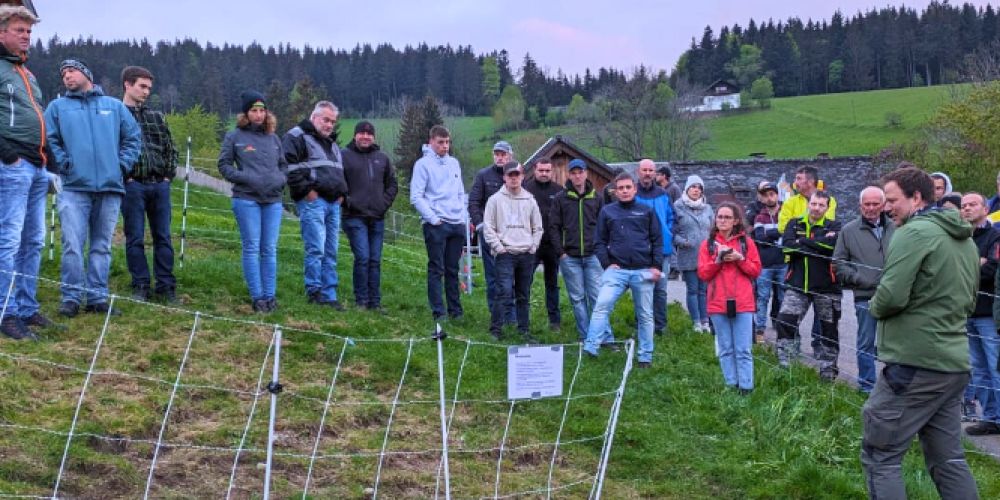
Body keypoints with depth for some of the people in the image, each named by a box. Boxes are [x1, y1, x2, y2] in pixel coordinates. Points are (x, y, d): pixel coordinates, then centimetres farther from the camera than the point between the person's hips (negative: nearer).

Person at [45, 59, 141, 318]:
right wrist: (63, 164, -7)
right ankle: (71, 298, -4)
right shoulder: (57, 107, 11)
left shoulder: (114, 106, 15)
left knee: (102, 247, 5)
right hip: (74, 188, -2)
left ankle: (97, 297, 10)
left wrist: (123, 165, 3)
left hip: (110, 188, 2)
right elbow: (48, 140, 4)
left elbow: (133, 137, 13)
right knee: (73, 246, -10)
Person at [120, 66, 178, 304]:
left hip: (160, 185, 4)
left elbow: (170, 148, 18)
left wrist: (169, 175, 6)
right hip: (133, 185, -4)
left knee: (163, 237, 6)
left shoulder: (156, 117, 17)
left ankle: (166, 286, 10)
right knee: (135, 238, 1)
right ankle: (140, 286, 8)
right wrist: (125, 177, -11)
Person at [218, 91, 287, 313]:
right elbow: (224, 165, 2)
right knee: (252, 248, -3)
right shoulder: (235, 137, 1)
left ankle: (270, 295, 10)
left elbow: (283, 164, 21)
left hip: (273, 200, 4)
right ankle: (257, 297, 1)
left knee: (270, 249, 5)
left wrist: (280, 179, 2)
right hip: (246, 199, -4)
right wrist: (244, 178, -11)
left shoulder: (273, 138, 13)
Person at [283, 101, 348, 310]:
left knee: (331, 252, 7)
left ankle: (329, 295, 11)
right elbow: (289, 167, -14)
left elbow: (340, 172, 34)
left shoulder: (332, 144, 26)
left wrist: (342, 193, 17)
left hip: (333, 203, 8)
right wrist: (307, 190, -16)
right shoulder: (297, 137, -2)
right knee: (316, 249, -12)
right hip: (312, 201, -8)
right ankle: (314, 291, -5)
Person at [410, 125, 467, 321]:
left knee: (453, 269, 10)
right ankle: (438, 311, 0)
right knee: (436, 269, -3)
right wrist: (433, 219, -13)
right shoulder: (423, 164, -3)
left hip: (457, 224, 5)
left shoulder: (454, 163, 15)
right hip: (436, 225, -5)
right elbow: (416, 197, -8)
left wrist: (464, 217, 11)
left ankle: (455, 310, 15)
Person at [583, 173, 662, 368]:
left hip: (643, 271, 1)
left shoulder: (646, 211, 8)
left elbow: (657, 240, 8)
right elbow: (600, 241, 9)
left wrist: (656, 266, -1)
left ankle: (645, 356, 18)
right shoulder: (607, 211, 8)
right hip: (616, 270, -1)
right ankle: (590, 348, -21)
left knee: (645, 315, 8)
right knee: (602, 305, -19)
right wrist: (607, 264, -4)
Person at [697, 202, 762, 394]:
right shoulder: (708, 244, 8)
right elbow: (703, 274, 2)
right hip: (718, 304, 1)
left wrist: (740, 259, -9)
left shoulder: (746, 242, 7)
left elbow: (756, 270, 5)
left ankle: (746, 388, -1)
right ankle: (731, 386, 12)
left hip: (743, 304, -1)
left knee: (743, 350, -2)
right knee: (725, 349, 6)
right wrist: (718, 259, -11)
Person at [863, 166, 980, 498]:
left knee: (880, 455, -1)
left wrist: (875, 307, 0)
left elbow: (891, 296, -20)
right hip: (954, 363, 9)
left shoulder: (914, 232, -13)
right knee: (948, 459, 14)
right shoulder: (964, 238, 15)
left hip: (915, 364, -9)